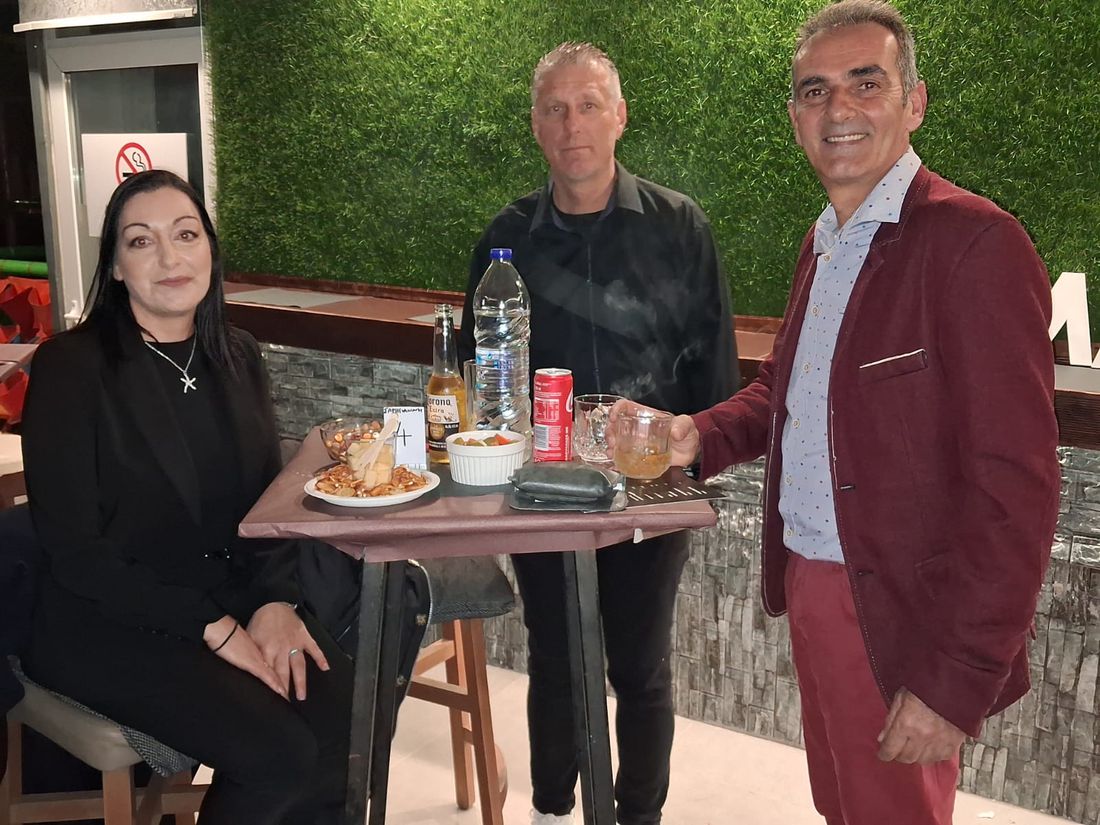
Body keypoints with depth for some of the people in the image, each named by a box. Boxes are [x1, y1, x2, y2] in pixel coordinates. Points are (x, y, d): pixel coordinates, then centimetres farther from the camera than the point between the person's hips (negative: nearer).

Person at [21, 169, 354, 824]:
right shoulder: (71, 368, -10)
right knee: (278, 752, -23)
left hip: (232, 597, 5)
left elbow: (268, 499, 9)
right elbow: (74, 550, -13)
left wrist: (275, 601, -10)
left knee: (347, 713, -18)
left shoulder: (237, 358, 7)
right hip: (109, 623, -5)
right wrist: (214, 627, -17)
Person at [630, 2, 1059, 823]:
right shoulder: (824, 242, 9)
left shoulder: (974, 241, -18)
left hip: (896, 621, -7)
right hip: (810, 588, 8)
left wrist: (956, 683, -21)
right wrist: (701, 434, 2)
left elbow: (1016, 486, -21)